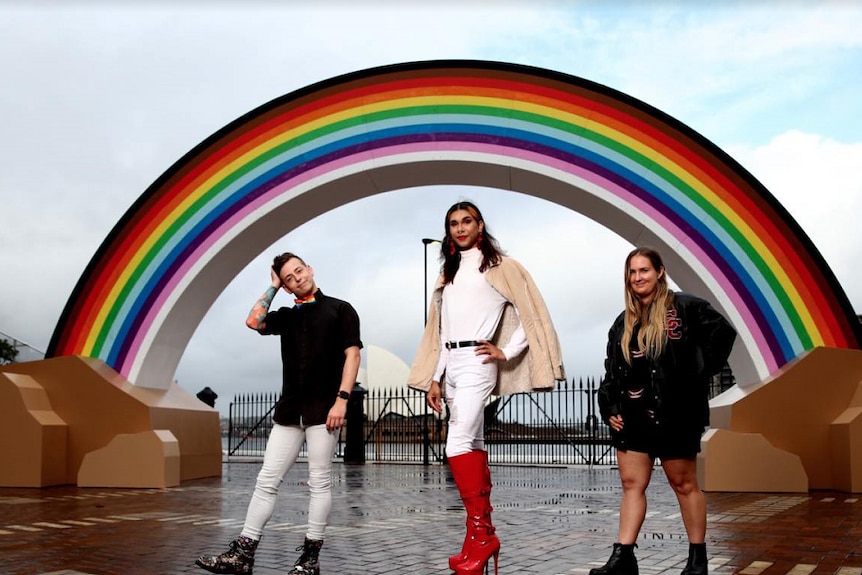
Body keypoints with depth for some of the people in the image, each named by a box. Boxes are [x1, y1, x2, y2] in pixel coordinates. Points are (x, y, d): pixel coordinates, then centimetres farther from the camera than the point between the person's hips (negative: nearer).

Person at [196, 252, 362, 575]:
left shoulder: (339, 309, 4)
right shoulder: (287, 316, 17)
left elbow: (352, 354, -4)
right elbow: (254, 322, -1)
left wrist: (342, 399, -13)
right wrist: (273, 287, 8)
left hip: (323, 409, -5)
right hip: (289, 409, 5)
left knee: (319, 482, -1)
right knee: (266, 481, 2)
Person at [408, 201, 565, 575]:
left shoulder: (499, 266, 0)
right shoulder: (448, 274, 19)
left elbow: (531, 314, -1)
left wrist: (506, 352, -7)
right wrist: (434, 379, 13)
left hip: (476, 363, -7)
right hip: (450, 366, 7)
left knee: (458, 444, -18)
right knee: (472, 445, 7)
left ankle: (479, 535, -14)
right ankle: (485, 533, 11)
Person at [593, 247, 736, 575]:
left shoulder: (684, 308, -4)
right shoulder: (624, 322, 14)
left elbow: (722, 334, -8)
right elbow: (611, 371, 14)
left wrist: (698, 374, -11)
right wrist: (609, 408, 3)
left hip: (674, 416, -5)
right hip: (632, 417, 6)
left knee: (684, 484, 6)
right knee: (631, 485, 3)